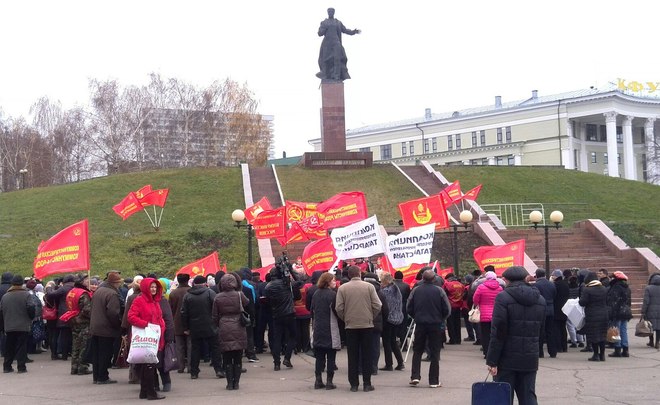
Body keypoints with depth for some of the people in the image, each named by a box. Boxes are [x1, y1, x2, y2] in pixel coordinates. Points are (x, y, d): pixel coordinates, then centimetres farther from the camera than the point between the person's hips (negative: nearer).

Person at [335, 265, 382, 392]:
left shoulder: (342, 288, -3)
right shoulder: (369, 286, -4)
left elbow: (339, 308, -6)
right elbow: (377, 306, -6)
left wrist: (345, 319, 11)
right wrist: (371, 317, 11)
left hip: (351, 326, 0)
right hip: (367, 325, 0)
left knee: (352, 356, 6)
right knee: (366, 355, 6)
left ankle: (354, 384, 6)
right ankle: (367, 384, 7)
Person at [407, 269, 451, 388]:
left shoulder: (415, 290, -3)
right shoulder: (439, 291, -8)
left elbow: (409, 308, 1)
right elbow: (447, 309, -6)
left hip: (420, 325, 1)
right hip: (436, 325, -1)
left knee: (417, 351, 14)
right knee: (435, 353, 5)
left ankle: (415, 376, 4)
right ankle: (434, 381, 5)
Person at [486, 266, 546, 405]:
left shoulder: (503, 297, -11)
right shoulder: (540, 300, 10)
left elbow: (498, 332, -14)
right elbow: (541, 331, 14)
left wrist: (492, 361, -12)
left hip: (507, 359, -5)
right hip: (530, 359, 5)